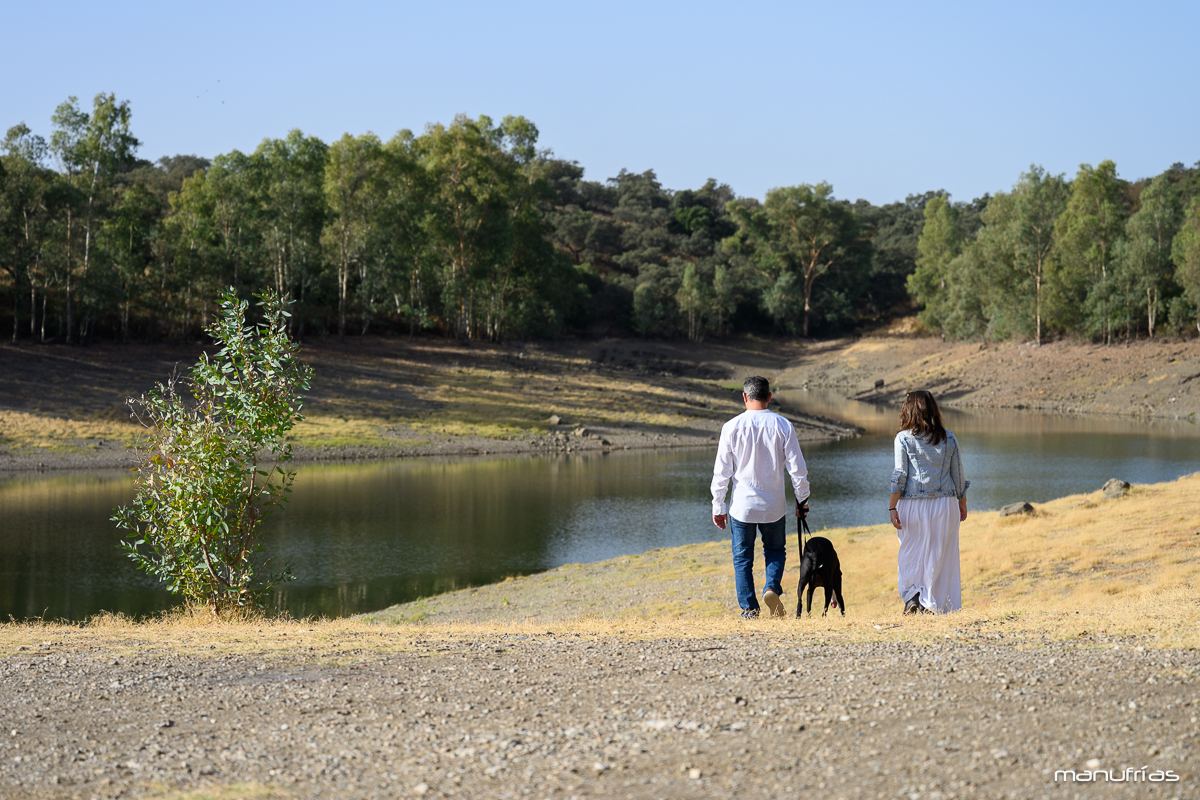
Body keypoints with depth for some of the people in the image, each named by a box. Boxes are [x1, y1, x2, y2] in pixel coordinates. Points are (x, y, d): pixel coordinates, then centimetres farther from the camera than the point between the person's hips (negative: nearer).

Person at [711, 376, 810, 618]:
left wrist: (718, 506, 4)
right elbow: (798, 468, -3)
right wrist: (802, 500, 9)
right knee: (775, 551, 18)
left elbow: (721, 471, -4)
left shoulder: (732, 427, -6)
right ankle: (772, 587, -7)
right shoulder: (783, 426, -4)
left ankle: (749, 608, 4)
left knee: (742, 558, 10)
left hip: (741, 506, -1)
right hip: (774, 506, 1)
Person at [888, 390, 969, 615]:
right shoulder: (949, 438, 4)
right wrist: (962, 503, 20)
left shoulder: (904, 438, -5)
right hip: (944, 504, 2)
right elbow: (958, 474, 8)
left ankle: (912, 596, -5)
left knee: (911, 553, 10)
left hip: (912, 504, -2)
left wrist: (893, 507, -5)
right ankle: (939, 605, 8)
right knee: (942, 555, 8)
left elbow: (900, 475, -8)